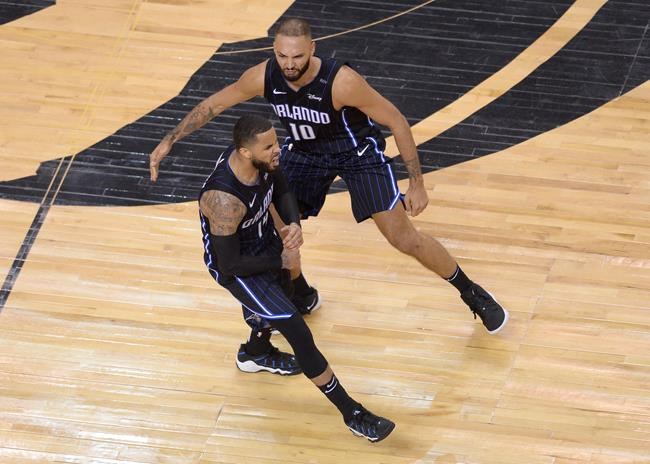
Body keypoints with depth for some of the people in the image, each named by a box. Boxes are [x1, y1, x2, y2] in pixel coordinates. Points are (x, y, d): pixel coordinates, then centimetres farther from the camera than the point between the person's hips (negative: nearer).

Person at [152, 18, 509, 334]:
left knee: (403, 237, -10)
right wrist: (168, 141, -7)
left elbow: (397, 122, -26)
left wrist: (416, 184, -23)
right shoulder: (263, 77, -24)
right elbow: (214, 104, -6)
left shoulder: (341, 82, -37)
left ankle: (472, 293, 11)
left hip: (356, 149, -4)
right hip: (305, 150, 5)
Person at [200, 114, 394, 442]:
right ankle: (352, 414, -1)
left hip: (263, 241, 8)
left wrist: (293, 223, -17)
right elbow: (229, 264, -29)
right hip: (236, 267, -8)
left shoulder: (261, 158, -20)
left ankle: (258, 354, 67)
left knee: (280, 294, 35)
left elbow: (281, 190, 3)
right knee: (297, 332, -12)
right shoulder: (225, 200, -40)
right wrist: (281, 260, -17)